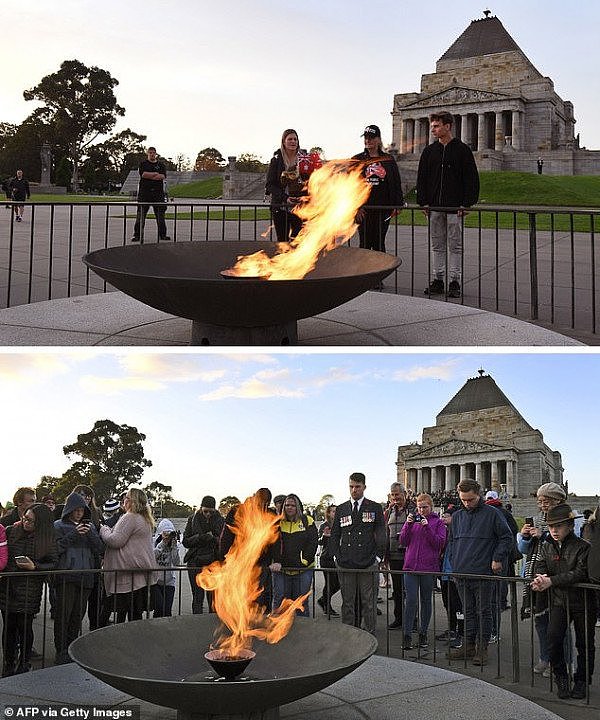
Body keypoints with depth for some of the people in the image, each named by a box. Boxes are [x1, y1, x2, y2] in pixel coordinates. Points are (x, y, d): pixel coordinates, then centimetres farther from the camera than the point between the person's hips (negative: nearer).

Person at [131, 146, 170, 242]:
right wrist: (155, 174, -4)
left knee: (160, 214, 3)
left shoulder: (161, 164, 13)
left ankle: (162, 234, 11)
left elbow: (163, 176, -3)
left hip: (158, 192, 2)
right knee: (141, 214, -3)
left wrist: (149, 176, -6)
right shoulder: (143, 163, 8)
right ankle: (137, 235, 0)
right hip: (144, 192, -2)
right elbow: (143, 174, -9)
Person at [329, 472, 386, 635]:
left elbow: (381, 535, 3)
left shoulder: (375, 508, 5)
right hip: (346, 565, 2)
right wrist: (337, 556, 3)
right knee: (348, 603, 8)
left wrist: (378, 557, -6)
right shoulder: (341, 509, 12)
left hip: (368, 565, -2)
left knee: (368, 604, 2)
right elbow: (334, 535, 13)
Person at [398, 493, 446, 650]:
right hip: (411, 566, 1)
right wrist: (408, 525, -9)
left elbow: (440, 543, -8)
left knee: (426, 600, 9)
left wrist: (427, 527, -16)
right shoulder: (412, 519, 10)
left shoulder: (437, 522, 4)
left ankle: (423, 634, 20)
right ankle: (407, 636, -4)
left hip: (429, 567, -1)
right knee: (411, 601, -6)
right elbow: (403, 541, 4)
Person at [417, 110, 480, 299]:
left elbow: (471, 178, -3)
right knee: (437, 245, 8)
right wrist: (423, 202, 1)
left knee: (455, 245, 1)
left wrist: (466, 203, -11)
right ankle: (438, 280, 14)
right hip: (434, 207, 4)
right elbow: (421, 178, 11)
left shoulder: (462, 150, 0)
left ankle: (455, 282, 6)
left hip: (455, 206, -4)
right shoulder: (429, 151, 10)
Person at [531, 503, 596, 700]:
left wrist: (551, 581, -26)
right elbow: (541, 566, 3)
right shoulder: (547, 547, 6)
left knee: (584, 644, 8)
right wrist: (540, 577, -22)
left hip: (583, 602, -3)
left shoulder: (582, 547, -12)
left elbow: (580, 573, -22)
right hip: (559, 601, 4)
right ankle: (561, 678, 11)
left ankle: (582, 680, 27)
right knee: (553, 640, -8)